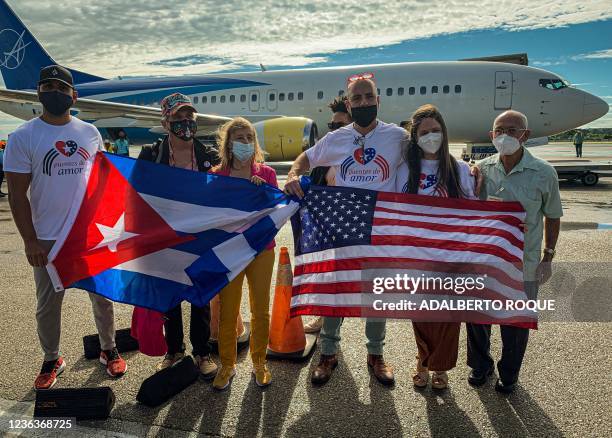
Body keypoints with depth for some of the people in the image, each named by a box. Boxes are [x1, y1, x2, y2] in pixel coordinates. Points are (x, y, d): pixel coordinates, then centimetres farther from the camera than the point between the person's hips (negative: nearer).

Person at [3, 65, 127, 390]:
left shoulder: (89, 132, 4)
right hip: (48, 239, -2)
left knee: (103, 296, 13)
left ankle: (108, 350, 33)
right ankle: (52, 360, 32)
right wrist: (30, 241, -10)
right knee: (47, 304, 12)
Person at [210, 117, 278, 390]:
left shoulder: (266, 174, -1)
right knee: (227, 312, 7)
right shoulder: (217, 176, -2)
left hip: (261, 250, 1)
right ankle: (227, 365, 28)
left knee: (261, 310, 11)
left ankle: (259, 363, 31)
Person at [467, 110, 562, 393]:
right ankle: (480, 365, 43)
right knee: (477, 317, 17)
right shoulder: (481, 169, -4)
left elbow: (552, 217, 1)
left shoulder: (543, 173, -10)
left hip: (522, 265, -2)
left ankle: (508, 374, 40)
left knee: (515, 325, 14)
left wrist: (548, 258, 1)